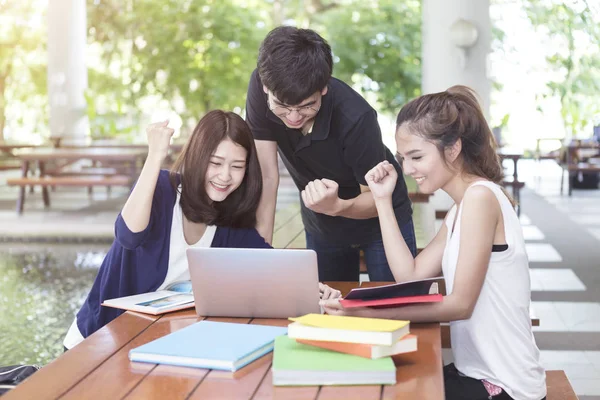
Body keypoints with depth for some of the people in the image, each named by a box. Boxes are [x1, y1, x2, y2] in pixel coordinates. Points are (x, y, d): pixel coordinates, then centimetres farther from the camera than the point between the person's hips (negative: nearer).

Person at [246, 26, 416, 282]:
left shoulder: (355, 117, -34)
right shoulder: (259, 89, -25)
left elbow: (377, 196, -22)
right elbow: (266, 176, -22)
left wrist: (337, 206, -43)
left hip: (379, 220, -3)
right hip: (320, 226, 3)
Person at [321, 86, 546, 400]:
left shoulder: (480, 196, -18)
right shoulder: (459, 211, 11)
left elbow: (461, 303, -21)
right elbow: (410, 278, 3)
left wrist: (370, 312, -25)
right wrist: (383, 200, 4)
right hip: (475, 373, 8)